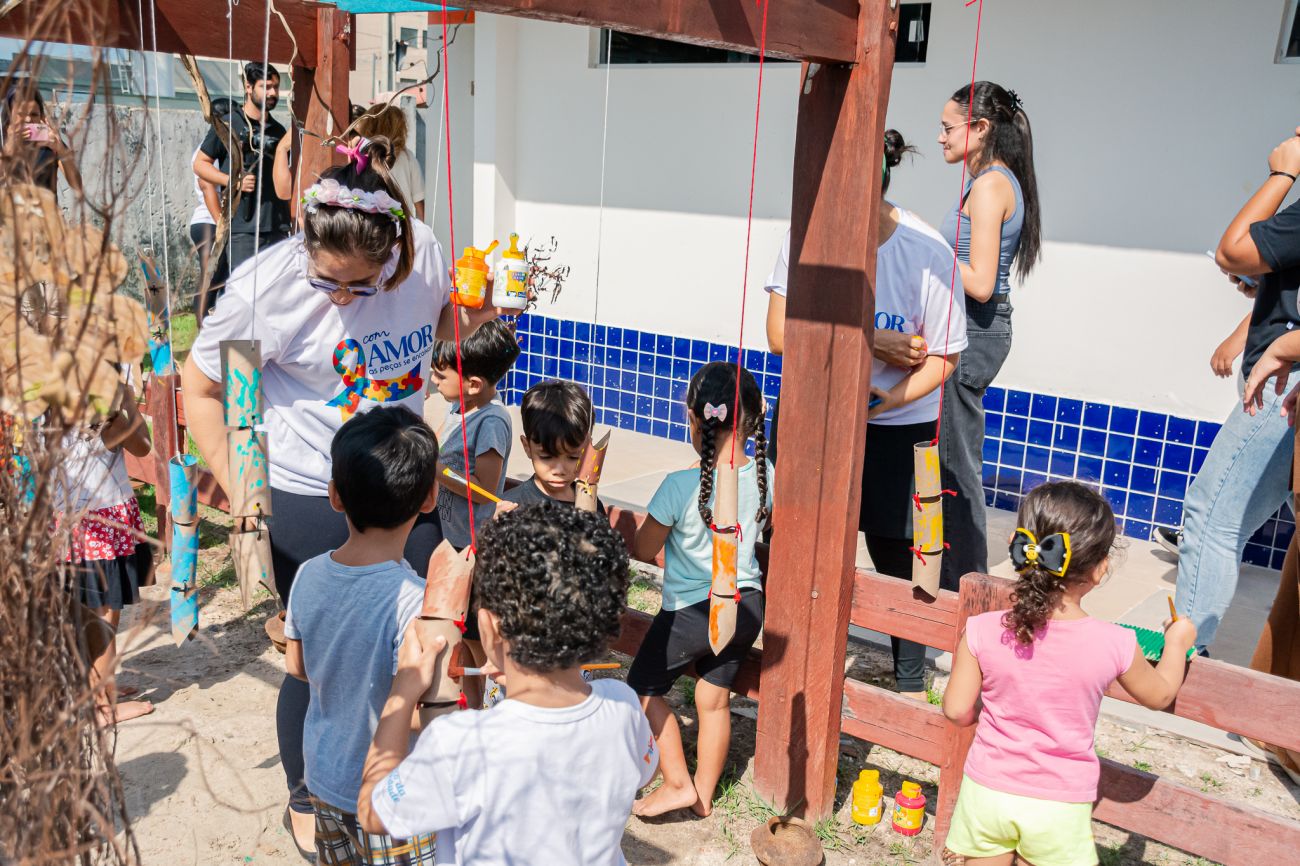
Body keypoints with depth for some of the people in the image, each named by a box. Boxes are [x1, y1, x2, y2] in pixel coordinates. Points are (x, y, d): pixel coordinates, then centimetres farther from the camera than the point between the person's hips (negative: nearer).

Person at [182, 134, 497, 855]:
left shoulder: (422, 251, -11)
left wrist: (478, 313, -9)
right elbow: (200, 387, -6)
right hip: (307, 500, -3)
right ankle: (305, 800, 37)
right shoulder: (266, 284, -18)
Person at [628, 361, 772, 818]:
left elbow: (643, 549, -11)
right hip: (745, 605, 6)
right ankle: (704, 795, 34)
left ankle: (679, 784, 23)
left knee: (645, 687, 17)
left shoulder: (680, 486, -25)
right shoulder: (765, 476, -10)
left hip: (690, 610, -5)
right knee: (714, 698, 20)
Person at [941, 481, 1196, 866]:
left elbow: (957, 710, -8)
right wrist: (1177, 643, 21)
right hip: (1059, 806, -1)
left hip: (987, 791, 1)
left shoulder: (982, 632, -18)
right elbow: (1160, 695, 4)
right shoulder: (1114, 645, -17)